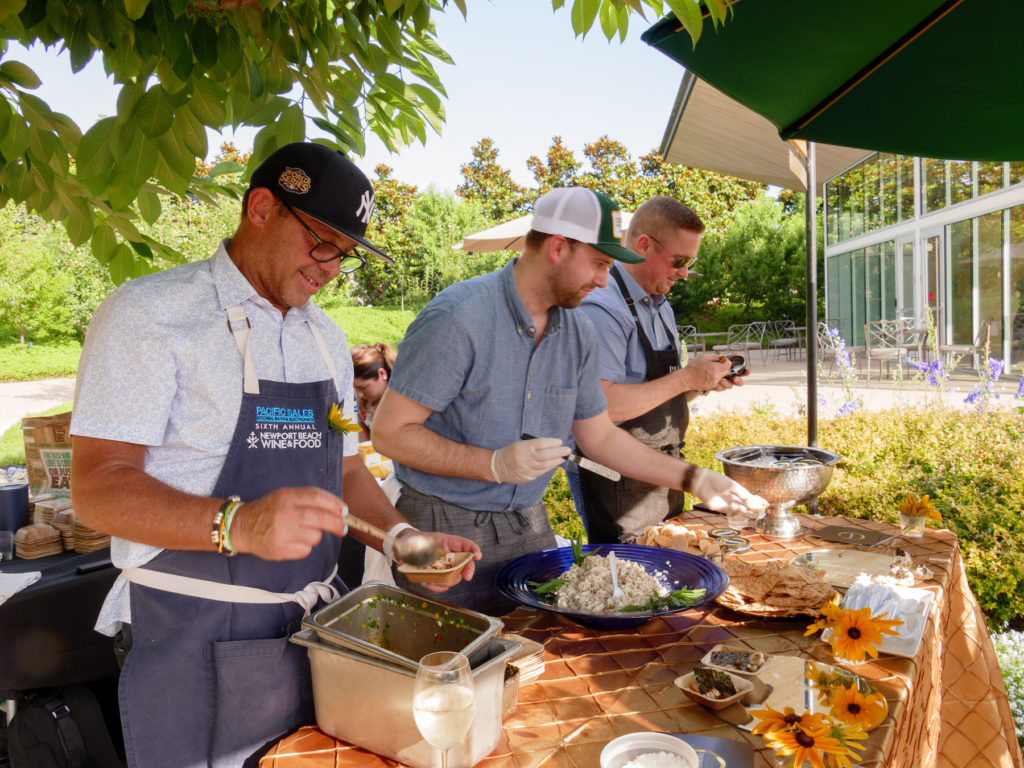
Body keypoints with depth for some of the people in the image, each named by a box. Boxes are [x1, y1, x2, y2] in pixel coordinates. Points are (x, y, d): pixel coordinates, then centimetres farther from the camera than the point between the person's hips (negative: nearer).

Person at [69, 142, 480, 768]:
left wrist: (400, 534, -1)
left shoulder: (326, 338, 10)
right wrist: (238, 525, -34)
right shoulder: (148, 315, -11)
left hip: (317, 624, 7)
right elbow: (99, 487, -18)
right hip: (197, 643, -6)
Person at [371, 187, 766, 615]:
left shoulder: (578, 332, 2)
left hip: (531, 526, 6)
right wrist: (495, 464, -25)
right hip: (447, 531, -6)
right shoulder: (457, 318, -20)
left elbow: (599, 436, 12)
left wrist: (695, 479, 8)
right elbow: (389, 431, -18)